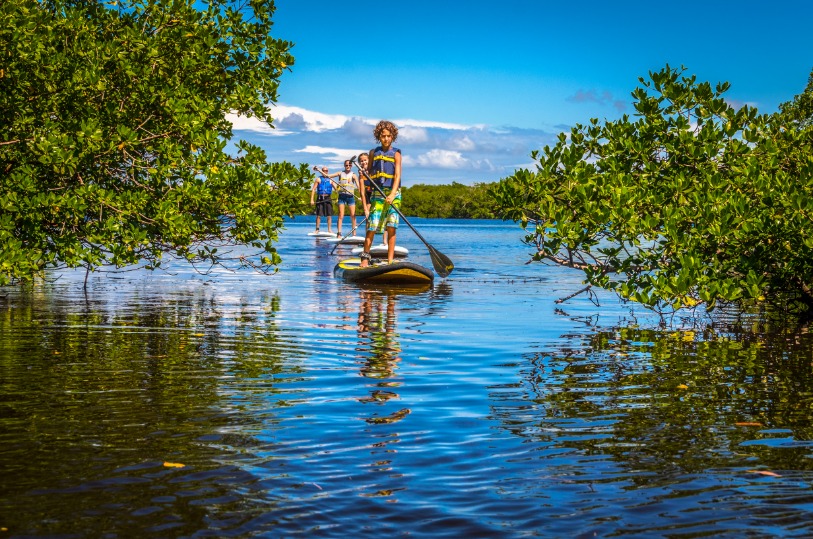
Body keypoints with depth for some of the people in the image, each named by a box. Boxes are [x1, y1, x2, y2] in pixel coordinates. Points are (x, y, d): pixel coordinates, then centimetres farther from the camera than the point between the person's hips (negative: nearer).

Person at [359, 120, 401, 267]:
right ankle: (365, 257, 6)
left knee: (391, 228, -5)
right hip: (377, 194, 2)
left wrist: (392, 194, -22)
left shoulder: (396, 153, 2)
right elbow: (369, 173, 18)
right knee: (371, 227, -5)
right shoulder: (374, 152, 11)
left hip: (393, 194, -2)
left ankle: (390, 260, -3)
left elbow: (397, 175, -8)